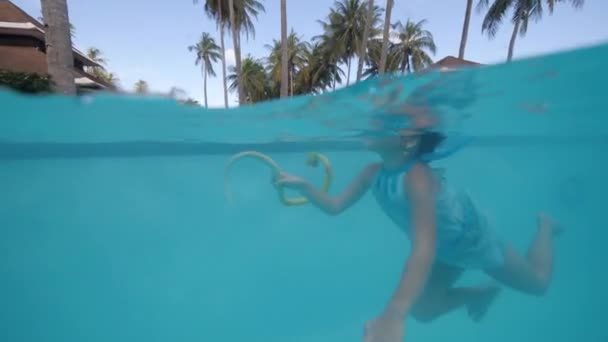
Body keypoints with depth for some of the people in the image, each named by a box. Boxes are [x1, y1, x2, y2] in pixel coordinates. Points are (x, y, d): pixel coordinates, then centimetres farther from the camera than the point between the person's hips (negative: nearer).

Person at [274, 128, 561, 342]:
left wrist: (393, 316, -60)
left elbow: (424, 249, -53)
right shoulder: (373, 173, -21)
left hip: (474, 241, -5)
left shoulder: (417, 177, -43)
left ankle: (544, 226, 47)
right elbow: (335, 207, -14)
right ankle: (482, 292, 32)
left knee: (538, 283, 20)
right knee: (422, 310, 7)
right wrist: (303, 186, -27)